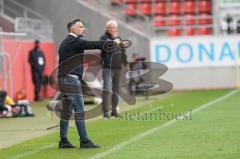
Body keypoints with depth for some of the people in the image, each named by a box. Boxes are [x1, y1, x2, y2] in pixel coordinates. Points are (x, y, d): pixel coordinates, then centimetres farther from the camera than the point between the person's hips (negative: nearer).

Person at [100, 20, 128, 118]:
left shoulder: (119, 38, 17)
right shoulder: (104, 37, -2)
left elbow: (123, 52, 25)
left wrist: (125, 63, 24)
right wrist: (113, 38, -28)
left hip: (118, 68, 6)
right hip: (107, 68, -6)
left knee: (116, 90, 10)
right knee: (107, 89, -15)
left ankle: (114, 110, 17)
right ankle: (106, 111, -17)